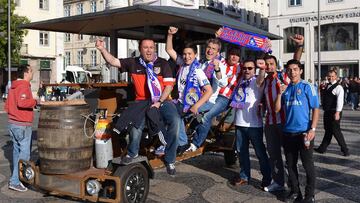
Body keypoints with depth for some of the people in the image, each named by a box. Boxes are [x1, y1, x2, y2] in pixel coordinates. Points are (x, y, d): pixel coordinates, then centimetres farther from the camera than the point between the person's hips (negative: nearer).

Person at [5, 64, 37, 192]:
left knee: (17, 150, 18)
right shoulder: (24, 86, -16)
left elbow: (7, 106, 18)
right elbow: (22, 103, -33)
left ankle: (16, 176, 28)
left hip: (12, 123, 10)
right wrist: (34, 101, -20)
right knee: (24, 153, -4)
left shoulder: (13, 87, 13)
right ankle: (15, 181, -2)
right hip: (23, 125, -10)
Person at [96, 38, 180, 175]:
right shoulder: (133, 63, 10)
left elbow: (169, 85, -2)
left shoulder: (163, 63, 4)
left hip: (162, 100, 0)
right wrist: (102, 49, -9)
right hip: (142, 100, 1)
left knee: (175, 120, -29)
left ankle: (170, 160, -11)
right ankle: (132, 152, 5)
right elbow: (113, 61, 7)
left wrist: (159, 102, -13)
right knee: (136, 123, -30)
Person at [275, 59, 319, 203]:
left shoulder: (307, 87, -3)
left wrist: (312, 129, -13)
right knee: (291, 164, 12)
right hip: (288, 132, 5)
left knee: (308, 164, 4)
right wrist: (280, 94, -5)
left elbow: (315, 109, -5)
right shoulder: (285, 89, 9)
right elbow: (277, 109, 8)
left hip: (304, 132, -4)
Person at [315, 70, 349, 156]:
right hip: (327, 112, 8)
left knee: (336, 131, -3)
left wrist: (337, 112, -28)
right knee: (328, 130, 16)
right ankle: (322, 148, 23)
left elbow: (340, 100, -21)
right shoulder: (327, 86, 13)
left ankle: (345, 149, 10)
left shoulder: (338, 87, -13)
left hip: (334, 112, -8)